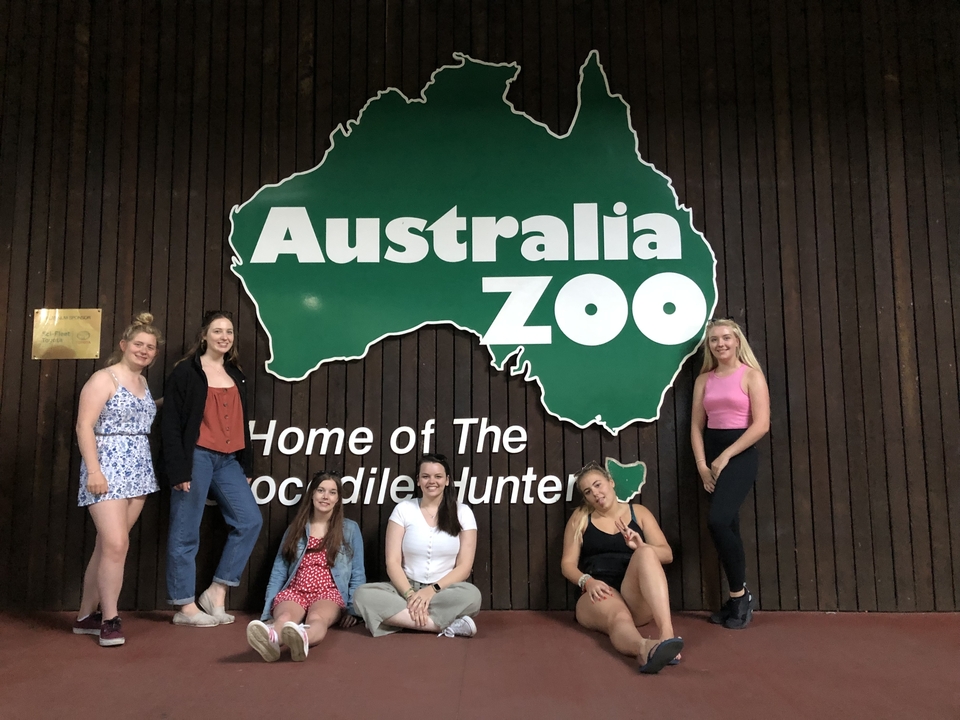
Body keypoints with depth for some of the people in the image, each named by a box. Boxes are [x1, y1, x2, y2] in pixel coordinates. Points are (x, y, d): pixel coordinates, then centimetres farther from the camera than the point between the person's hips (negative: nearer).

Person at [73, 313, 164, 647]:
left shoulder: (144, 383, 16)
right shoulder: (103, 379, -6)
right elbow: (84, 426, -12)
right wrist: (93, 469, -19)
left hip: (137, 471, 7)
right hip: (107, 469, -7)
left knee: (107, 546, 10)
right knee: (116, 545, -11)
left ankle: (86, 615, 20)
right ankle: (110, 619, 1)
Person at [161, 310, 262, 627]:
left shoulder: (235, 374, 16)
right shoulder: (186, 371, -3)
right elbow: (171, 423, -8)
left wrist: (246, 466, 15)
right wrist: (178, 469, -15)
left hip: (228, 461, 7)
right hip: (196, 458, -6)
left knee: (250, 520, 1)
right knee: (186, 533, 1)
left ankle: (217, 591, 11)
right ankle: (185, 607, 12)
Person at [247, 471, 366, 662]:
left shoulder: (350, 529, 12)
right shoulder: (295, 528, 16)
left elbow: (357, 575, 9)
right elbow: (279, 572, 13)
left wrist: (353, 609, -3)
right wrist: (268, 611, 3)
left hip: (329, 593, -1)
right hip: (294, 591, 2)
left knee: (316, 619, -39)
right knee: (285, 617, -37)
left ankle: (302, 639, -72)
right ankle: (269, 638, -69)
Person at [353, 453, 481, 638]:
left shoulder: (462, 512, 1)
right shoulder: (403, 509, 2)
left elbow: (464, 566, -4)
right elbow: (392, 562, -4)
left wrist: (432, 590, -18)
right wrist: (410, 594, -20)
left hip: (445, 590, -2)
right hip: (406, 588, 2)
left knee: (471, 595, -35)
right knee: (363, 594, -29)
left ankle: (404, 618, -22)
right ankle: (448, 626, -30)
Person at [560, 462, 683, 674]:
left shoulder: (639, 513, 16)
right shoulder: (580, 518, 14)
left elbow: (667, 554, 9)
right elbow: (567, 563, 8)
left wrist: (641, 546, -13)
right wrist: (587, 582, -14)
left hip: (638, 599, 1)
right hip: (598, 595, -1)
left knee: (645, 553, -31)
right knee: (619, 617, -38)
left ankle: (667, 635, -51)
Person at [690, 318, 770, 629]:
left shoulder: (751, 375, -3)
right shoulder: (704, 379, 11)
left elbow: (762, 424, -12)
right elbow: (696, 425, 7)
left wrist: (725, 457, -14)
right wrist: (702, 465, -6)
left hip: (740, 454, -5)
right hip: (712, 455, 5)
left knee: (717, 521, -19)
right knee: (728, 527, 7)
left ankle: (739, 594, -2)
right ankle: (738, 597, 17)